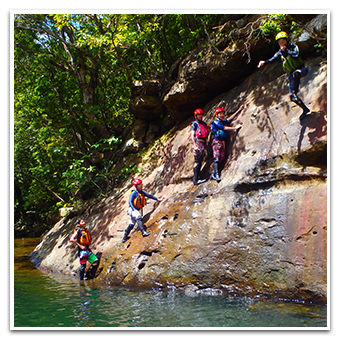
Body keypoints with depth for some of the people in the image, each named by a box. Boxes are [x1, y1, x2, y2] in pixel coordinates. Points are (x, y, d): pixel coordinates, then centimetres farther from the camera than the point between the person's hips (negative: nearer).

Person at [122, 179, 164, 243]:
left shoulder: (142, 192, 8)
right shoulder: (133, 193, -14)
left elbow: (149, 195, 17)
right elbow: (130, 202, -19)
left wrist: (158, 199, 18)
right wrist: (135, 209, -30)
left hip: (137, 210, 8)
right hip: (132, 209, -8)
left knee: (131, 225, 13)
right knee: (139, 217, -34)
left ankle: (124, 238, 23)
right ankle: (143, 232, -46)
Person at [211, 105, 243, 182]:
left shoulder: (223, 122, 21)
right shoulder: (215, 122, -2)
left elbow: (230, 118, 22)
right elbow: (224, 128, -11)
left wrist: (239, 110, 20)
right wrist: (235, 128, -11)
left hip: (223, 143, 8)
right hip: (217, 142, -7)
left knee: (221, 159, -2)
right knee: (217, 158, -16)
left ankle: (213, 174, -1)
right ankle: (216, 174, -23)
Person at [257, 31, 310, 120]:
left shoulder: (293, 46, -2)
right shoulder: (280, 53, 8)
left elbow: (296, 54, -21)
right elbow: (272, 59, -8)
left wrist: (286, 50, -16)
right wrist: (264, 62, -26)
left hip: (301, 70, -5)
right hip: (292, 75, 5)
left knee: (295, 73, -44)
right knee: (292, 97, -2)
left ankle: (295, 91, -33)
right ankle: (305, 109, 16)